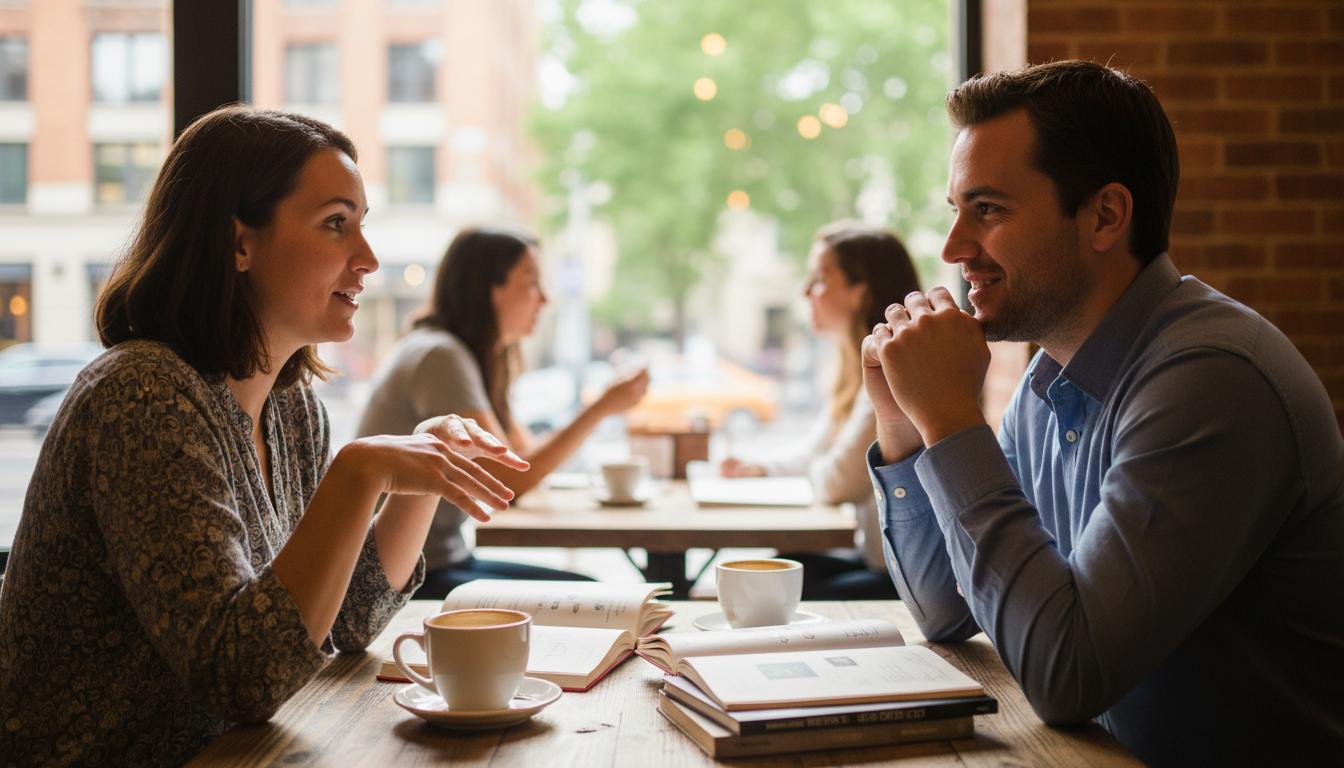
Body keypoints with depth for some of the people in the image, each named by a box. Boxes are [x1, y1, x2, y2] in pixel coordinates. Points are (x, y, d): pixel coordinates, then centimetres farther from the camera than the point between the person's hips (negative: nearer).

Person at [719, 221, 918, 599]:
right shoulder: (857, 363, 13)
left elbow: (837, 482, -22)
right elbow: (814, 453, 25)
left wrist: (814, 469, 1)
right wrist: (760, 467, 8)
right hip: (876, 556, 10)